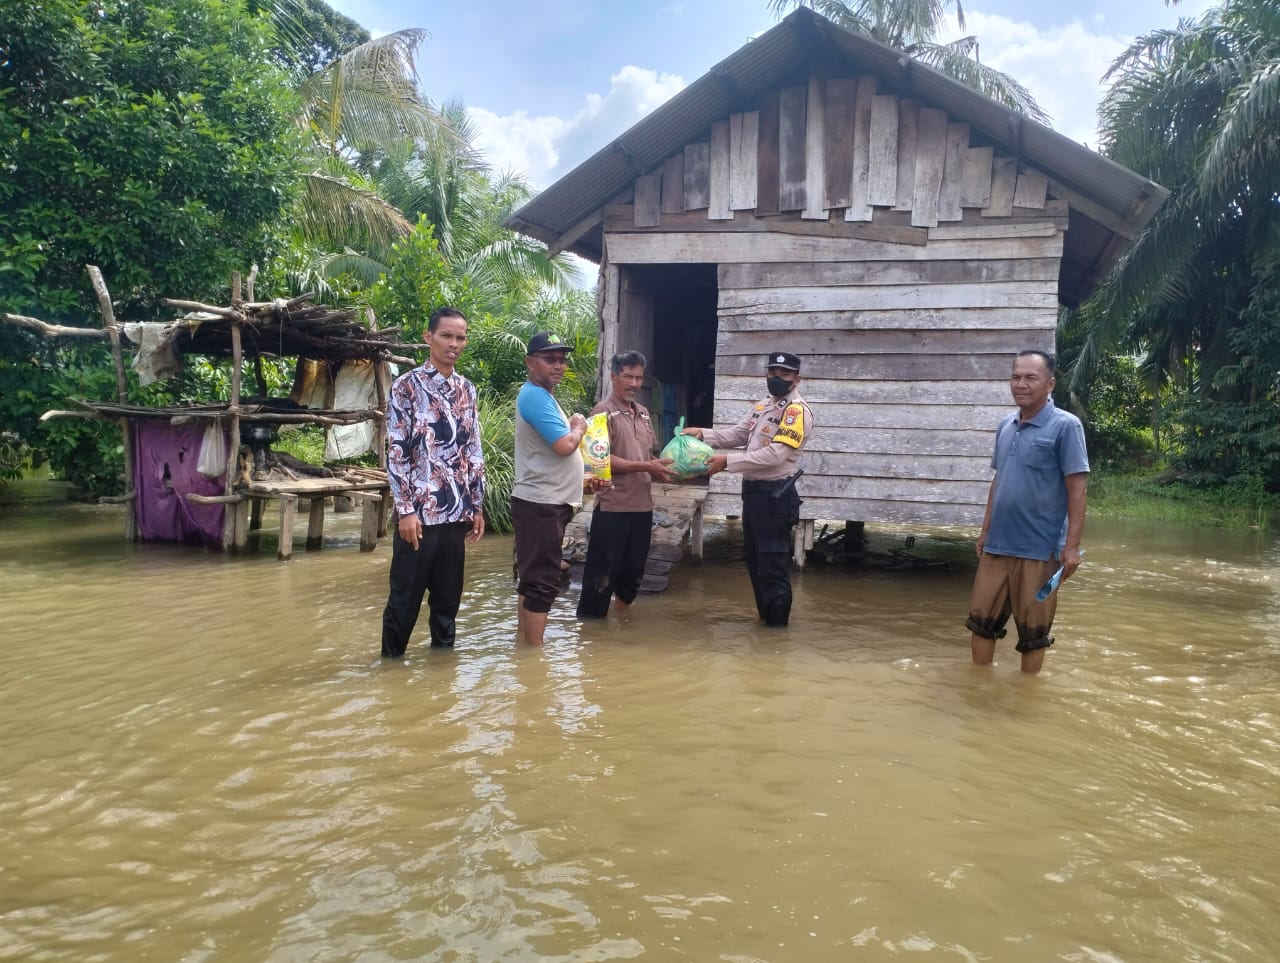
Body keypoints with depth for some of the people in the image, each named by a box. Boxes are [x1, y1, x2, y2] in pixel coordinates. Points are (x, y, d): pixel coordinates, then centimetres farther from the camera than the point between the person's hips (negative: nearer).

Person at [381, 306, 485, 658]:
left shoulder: (466, 389, 11)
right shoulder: (407, 386, -6)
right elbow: (396, 453, -10)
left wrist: (477, 505, 11)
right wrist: (405, 510, -14)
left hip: (456, 511, 5)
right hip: (419, 511, -5)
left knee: (448, 593, 13)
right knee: (405, 595, 4)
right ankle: (391, 660, 18)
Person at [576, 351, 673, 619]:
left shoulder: (643, 413, 15)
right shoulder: (604, 412, -8)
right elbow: (602, 460, -16)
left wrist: (659, 469, 2)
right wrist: (646, 467, -19)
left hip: (642, 505, 7)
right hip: (613, 506, -7)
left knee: (633, 570, 17)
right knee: (602, 573, -2)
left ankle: (621, 615, 33)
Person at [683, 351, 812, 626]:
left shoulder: (797, 411, -15)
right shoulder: (764, 405, 14)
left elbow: (774, 455, -24)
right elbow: (738, 434, 17)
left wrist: (727, 461, -26)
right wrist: (702, 434, 1)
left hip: (775, 494, -9)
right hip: (753, 490, 9)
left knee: (773, 563, -2)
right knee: (754, 559, 17)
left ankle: (777, 625, 9)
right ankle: (765, 616, 31)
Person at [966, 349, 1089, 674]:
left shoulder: (1065, 426, -9)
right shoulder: (1005, 426, 9)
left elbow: (1077, 488, -11)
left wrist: (1071, 546, -15)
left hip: (1038, 549, -6)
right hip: (997, 545, 6)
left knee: (1033, 631, 7)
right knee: (981, 620, 13)